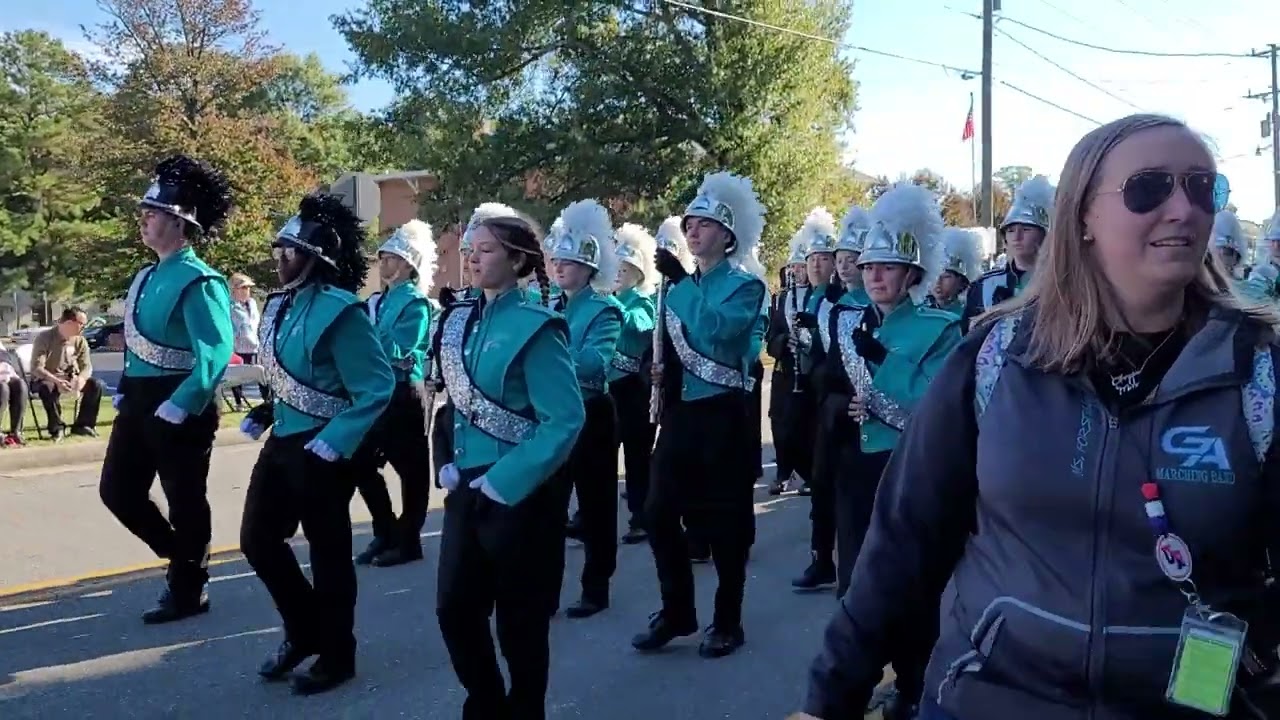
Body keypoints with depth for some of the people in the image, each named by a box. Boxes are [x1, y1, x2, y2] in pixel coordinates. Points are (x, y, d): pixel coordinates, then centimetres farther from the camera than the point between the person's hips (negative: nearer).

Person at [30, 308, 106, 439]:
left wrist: (80, 378, -30)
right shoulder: (44, 338, -16)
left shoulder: (80, 341, -1)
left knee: (96, 384, -19)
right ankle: (57, 428, -20)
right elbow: (36, 368, -23)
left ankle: (83, 425, -7)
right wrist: (57, 381, -40)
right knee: (48, 389, -39)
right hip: (46, 380, -5)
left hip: (70, 379, 5)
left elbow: (87, 366, -4)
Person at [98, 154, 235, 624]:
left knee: (185, 502, 5)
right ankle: (182, 555, 33)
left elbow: (217, 352, -26)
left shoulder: (197, 281, -18)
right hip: (139, 401, 9)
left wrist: (180, 406, -25)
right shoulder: (146, 277, 11)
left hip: (178, 409, -9)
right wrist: (123, 391, 13)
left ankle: (187, 592, 22)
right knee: (117, 490, 14)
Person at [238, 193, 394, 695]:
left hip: (324, 448, -9)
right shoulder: (279, 305, 6)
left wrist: (332, 442, -24)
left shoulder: (338, 311, -19)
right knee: (258, 539, 13)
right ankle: (304, 631, 33)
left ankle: (336, 657, 23)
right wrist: (266, 413, 10)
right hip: (283, 439, 9)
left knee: (328, 552, 5)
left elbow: (378, 388, -22)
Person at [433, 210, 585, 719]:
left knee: (520, 616, 7)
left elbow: (566, 419, -20)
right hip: (469, 485, 7)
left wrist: (507, 479, -21)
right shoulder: (460, 320, 8)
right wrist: (451, 462, 5)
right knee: (454, 606, 11)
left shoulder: (534, 326, -14)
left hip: (521, 490, -7)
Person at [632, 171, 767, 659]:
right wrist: (660, 369, -1)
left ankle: (728, 623, 17)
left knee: (725, 521, 3)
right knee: (660, 514, 4)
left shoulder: (746, 285, -5)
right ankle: (676, 612, 21)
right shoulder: (679, 288, 13)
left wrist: (682, 280, -25)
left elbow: (718, 331, -24)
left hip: (721, 415, -6)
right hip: (679, 413, 6)